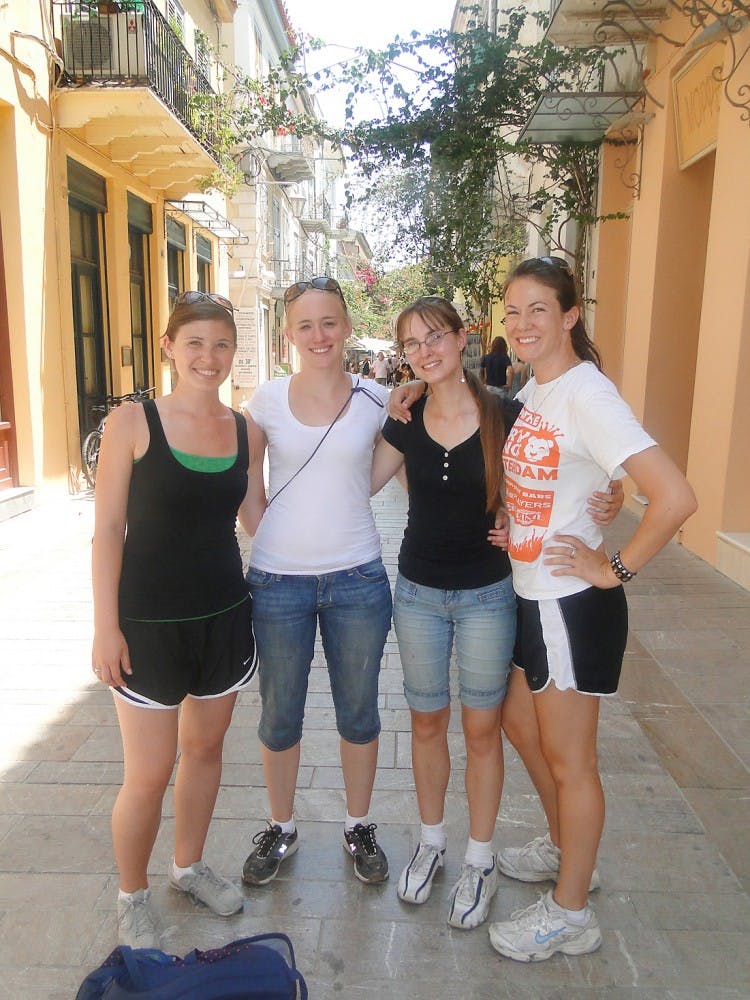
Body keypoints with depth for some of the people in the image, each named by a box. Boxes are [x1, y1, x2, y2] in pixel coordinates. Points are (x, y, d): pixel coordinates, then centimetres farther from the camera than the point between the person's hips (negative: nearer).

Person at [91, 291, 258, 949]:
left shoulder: (243, 429, 2)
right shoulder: (134, 422, -9)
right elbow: (108, 529, -9)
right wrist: (105, 627, -11)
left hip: (224, 615, 4)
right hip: (149, 622, -4)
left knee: (205, 748, 18)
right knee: (149, 773, 4)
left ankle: (189, 865, 42)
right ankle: (133, 896, 31)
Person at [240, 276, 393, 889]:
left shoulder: (377, 400, -1)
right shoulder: (268, 399, -1)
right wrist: (266, 531, 1)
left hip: (356, 581, 0)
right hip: (278, 581, 1)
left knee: (359, 713, 14)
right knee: (280, 717, 14)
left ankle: (359, 827, 37)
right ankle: (281, 828, 38)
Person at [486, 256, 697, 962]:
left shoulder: (585, 393, -21)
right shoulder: (533, 388, 6)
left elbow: (675, 497, -29)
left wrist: (614, 570, -19)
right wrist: (514, 525, 8)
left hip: (573, 605, -9)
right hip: (529, 594, 9)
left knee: (568, 760, 7)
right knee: (519, 724, 23)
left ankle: (570, 914, 30)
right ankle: (562, 847, 47)